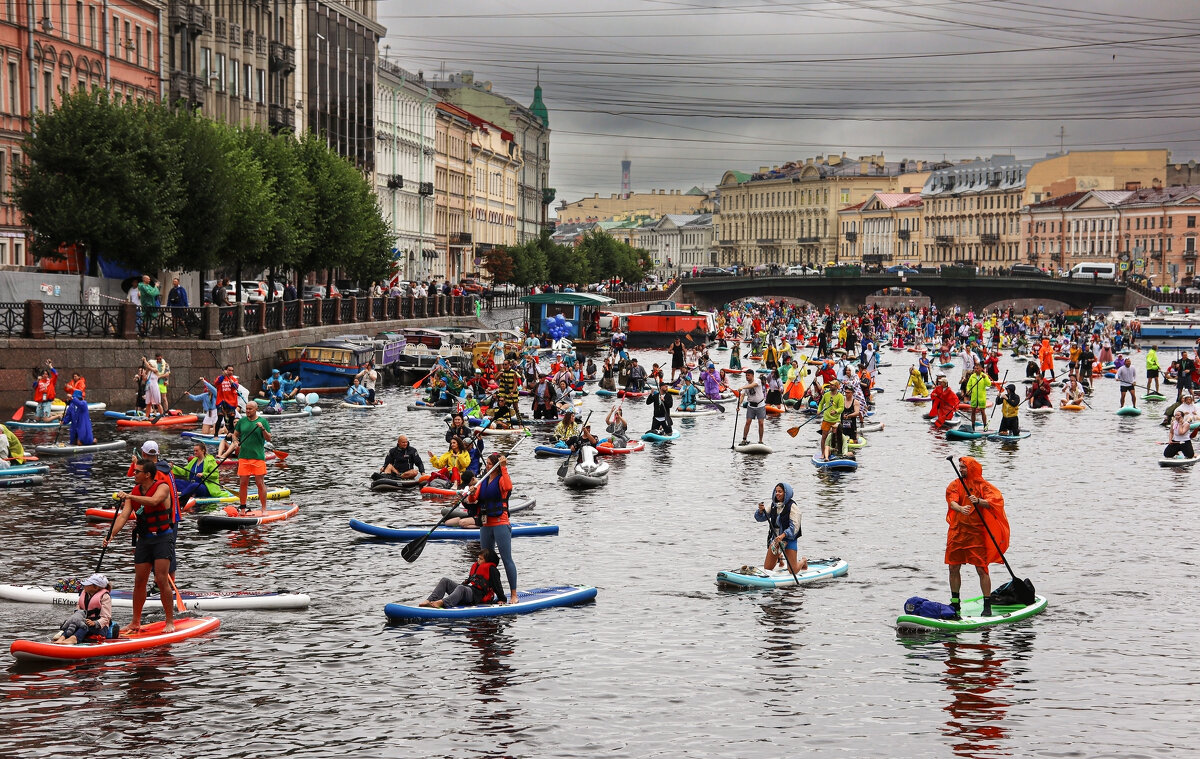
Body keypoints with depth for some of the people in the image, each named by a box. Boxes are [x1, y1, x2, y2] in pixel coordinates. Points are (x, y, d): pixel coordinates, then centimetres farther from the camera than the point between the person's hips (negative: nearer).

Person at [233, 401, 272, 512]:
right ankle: (242, 509, 12)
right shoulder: (242, 421, 11)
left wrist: (263, 429, -18)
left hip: (258, 457, -3)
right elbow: (235, 435, 19)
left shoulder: (263, 421, 2)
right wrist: (236, 442, -2)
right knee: (243, 483, 4)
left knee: (260, 483, -2)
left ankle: (264, 508, 4)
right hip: (243, 456, 3)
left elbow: (269, 439, -2)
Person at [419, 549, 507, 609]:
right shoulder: (475, 566, 28)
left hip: (476, 595, -9)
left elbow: (497, 585, -3)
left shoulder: (491, 569, 2)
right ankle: (430, 600, -26)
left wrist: (502, 599, -6)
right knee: (445, 581, -5)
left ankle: (442, 603, -66)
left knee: (461, 588, -41)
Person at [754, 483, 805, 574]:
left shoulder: (792, 506, -15)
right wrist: (761, 510, -20)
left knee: (793, 570, -5)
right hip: (775, 538, 5)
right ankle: (779, 557, 39)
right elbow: (760, 518, 3)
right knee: (767, 568, 6)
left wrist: (783, 535, -34)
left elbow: (794, 527, -20)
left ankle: (803, 561, 29)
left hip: (789, 538, -5)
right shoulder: (773, 505, 4)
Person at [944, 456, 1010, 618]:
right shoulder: (955, 485, 7)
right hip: (957, 531, 4)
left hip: (977, 532, -3)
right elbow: (952, 502, -10)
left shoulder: (982, 485, -1)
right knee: (953, 568, 7)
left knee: (982, 569, -7)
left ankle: (987, 606, -2)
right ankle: (955, 603, 21)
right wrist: (961, 509, -32)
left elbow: (991, 502, -16)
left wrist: (978, 501, -37)